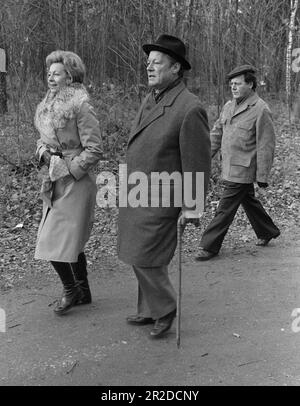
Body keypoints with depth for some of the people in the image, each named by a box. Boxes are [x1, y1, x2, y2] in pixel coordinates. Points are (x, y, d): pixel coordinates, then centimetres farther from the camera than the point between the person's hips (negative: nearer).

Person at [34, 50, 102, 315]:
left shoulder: (80, 105, -14)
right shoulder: (49, 104, 9)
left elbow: (94, 150, -15)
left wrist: (68, 170, -15)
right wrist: (43, 152, 0)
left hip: (75, 181, -8)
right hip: (55, 181, 8)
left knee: (54, 242, -5)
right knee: (71, 241, 15)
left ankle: (70, 290, 17)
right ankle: (83, 292, 29)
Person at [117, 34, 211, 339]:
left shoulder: (189, 108, -16)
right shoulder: (150, 100, 10)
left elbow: (197, 162, -15)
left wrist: (191, 207, -13)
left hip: (160, 200, -8)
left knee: (145, 259, -4)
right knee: (139, 258, 15)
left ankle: (164, 310, 21)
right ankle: (150, 311, 34)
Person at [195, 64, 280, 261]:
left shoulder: (261, 110, -14)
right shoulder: (229, 106, 9)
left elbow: (266, 146, -14)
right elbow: (217, 132, 16)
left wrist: (262, 176, -13)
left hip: (243, 170, -8)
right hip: (230, 167, 8)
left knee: (225, 208, -4)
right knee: (249, 201, 21)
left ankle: (210, 247, 5)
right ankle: (268, 232, 41)